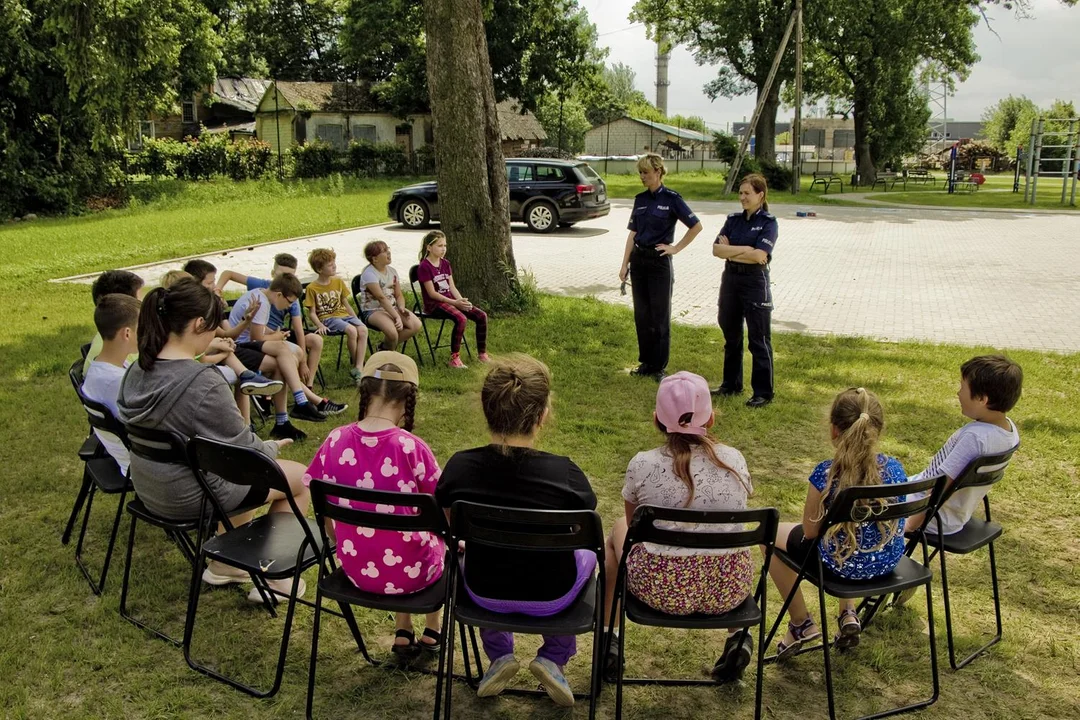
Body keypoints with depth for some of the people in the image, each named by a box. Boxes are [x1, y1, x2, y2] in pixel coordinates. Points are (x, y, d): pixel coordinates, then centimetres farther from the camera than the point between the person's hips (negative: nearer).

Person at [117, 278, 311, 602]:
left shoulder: (137, 371, -4)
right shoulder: (204, 383, -29)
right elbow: (245, 450, -19)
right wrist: (272, 447, 3)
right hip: (192, 497, -8)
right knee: (301, 477, 9)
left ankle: (223, 564, 38)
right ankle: (275, 580, 18)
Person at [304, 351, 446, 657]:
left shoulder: (336, 441, -10)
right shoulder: (410, 447, -21)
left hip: (355, 570, 4)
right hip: (407, 572, -3)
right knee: (445, 537, 29)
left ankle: (403, 634, 34)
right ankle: (433, 631, 38)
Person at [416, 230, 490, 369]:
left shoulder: (445, 263, 13)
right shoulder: (424, 267, -10)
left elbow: (452, 287, 10)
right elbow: (432, 293, -15)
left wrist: (461, 301, -9)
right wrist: (455, 303, -19)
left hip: (450, 300, 7)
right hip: (434, 304, -7)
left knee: (481, 316, -9)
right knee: (461, 318, -34)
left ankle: (482, 354, 3)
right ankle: (454, 358, -25)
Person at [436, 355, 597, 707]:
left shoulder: (459, 468, -20)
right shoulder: (566, 474, -26)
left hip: (484, 592, 2)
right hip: (550, 597, -2)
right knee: (587, 554, 32)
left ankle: (499, 656, 30)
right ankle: (553, 658, 25)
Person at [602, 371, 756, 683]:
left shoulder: (642, 465, -10)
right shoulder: (734, 460, -4)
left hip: (661, 588, -2)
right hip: (728, 590, 2)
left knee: (618, 529, 29)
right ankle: (737, 636, 24)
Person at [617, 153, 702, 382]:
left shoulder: (671, 199, -8)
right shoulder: (640, 199, 8)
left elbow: (696, 226, -9)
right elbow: (633, 233, 10)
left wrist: (676, 248, -9)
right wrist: (625, 264, 4)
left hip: (659, 262, -6)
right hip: (639, 259, 6)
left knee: (659, 315, 2)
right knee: (641, 314, 10)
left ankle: (659, 367, 10)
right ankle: (645, 362, 21)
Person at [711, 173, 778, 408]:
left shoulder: (768, 222, -7)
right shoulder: (733, 219, 8)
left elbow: (760, 256, -20)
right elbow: (717, 249, -3)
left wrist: (731, 252, -11)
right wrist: (744, 250, -15)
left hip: (755, 283, -6)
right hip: (730, 280, 6)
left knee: (759, 340, 1)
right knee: (731, 337, 15)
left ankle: (763, 392, 8)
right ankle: (731, 384, 28)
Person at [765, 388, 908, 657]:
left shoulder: (827, 474, -24)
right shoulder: (895, 468, -10)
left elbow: (810, 530, -13)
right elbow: (897, 522, 6)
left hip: (841, 563, -6)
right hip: (887, 561, 6)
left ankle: (801, 623, 24)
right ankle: (848, 614, 30)